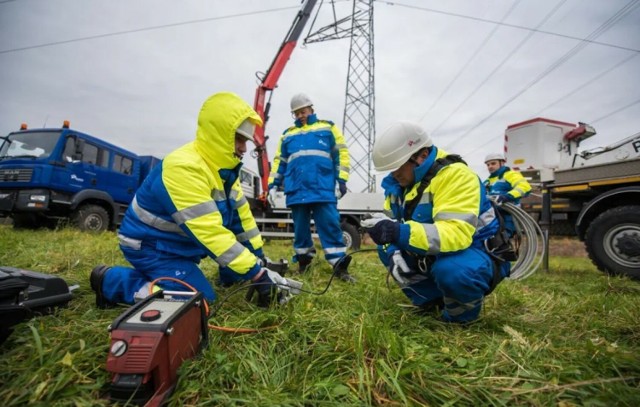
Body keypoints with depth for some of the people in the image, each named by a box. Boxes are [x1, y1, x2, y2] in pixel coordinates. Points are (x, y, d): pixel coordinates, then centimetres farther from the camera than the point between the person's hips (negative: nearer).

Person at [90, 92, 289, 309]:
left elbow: (241, 213, 1)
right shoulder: (184, 168, -30)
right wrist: (256, 273, -34)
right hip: (150, 245, -8)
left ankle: (229, 276, 22)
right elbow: (210, 232, -35)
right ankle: (110, 281, -4)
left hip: (180, 242, 9)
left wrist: (259, 258, 1)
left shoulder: (222, 165, -2)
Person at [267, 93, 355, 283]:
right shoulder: (287, 135, 22)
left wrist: (341, 179, -4)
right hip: (296, 191, 3)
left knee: (330, 226, -7)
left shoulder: (328, 128, 13)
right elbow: (279, 161, 22)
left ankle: (339, 265, -4)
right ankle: (303, 259, 21)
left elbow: (341, 153, 6)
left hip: (323, 189, -3)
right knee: (300, 228, 8)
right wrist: (273, 184, 12)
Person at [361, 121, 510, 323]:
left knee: (450, 270, -37)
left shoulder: (455, 175, -25)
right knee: (386, 251, -1)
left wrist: (399, 233, -47)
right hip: (434, 254, 8)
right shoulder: (398, 182, -1)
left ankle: (462, 313, -1)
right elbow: (391, 223, -1)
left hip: (477, 252, -7)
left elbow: (456, 234, -37)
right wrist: (393, 251, -21)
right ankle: (434, 301, 12)